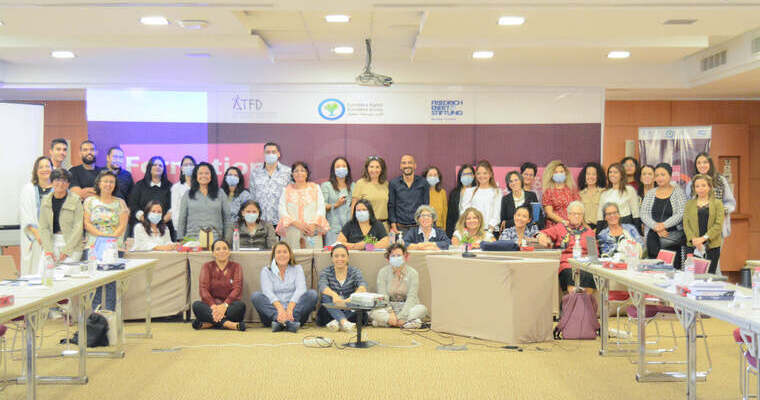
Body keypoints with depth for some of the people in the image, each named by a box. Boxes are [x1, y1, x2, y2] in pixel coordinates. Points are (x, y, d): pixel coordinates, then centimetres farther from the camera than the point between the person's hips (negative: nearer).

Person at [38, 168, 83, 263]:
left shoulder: (76, 200, -4)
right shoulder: (45, 201, 7)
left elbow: (78, 227, -7)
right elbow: (43, 227, 3)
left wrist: (66, 250, -12)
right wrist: (49, 250, -9)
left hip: (72, 244, -3)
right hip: (51, 243, 3)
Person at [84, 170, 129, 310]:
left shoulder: (120, 203, 12)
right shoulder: (90, 201, 11)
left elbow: (123, 225, 4)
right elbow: (87, 224, 3)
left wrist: (111, 237, -12)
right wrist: (102, 235, -11)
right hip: (94, 246, 0)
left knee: (111, 282, -8)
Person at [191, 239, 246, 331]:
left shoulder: (236, 267, 9)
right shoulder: (207, 267, 10)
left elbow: (237, 289, -5)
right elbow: (203, 289, -4)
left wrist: (225, 305, -24)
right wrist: (213, 305, -23)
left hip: (229, 306, -1)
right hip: (210, 307, 1)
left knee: (241, 305, -33)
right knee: (196, 305, -30)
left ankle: (208, 324, -34)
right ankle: (229, 324, -39)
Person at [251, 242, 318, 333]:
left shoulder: (297, 268, 13)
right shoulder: (266, 271, 11)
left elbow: (300, 289, -5)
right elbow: (268, 292, -7)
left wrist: (290, 308, -25)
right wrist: (280, 308, -28)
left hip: (294, 308, 1)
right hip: (274, 310, 0)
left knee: (312, 294, -22)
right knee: (255, 296, -24)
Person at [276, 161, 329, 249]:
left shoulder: (315, 188, 13)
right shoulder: (287, 190, 12)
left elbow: (321, 209, 5)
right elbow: (282, 211, 2)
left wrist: (313, 224, -11)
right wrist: (297, 224, -12)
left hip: (312, 232, 0)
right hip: (292, 232, 0)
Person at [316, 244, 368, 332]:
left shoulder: (355, 271, 3)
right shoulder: (325, 272, 2)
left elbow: (363, 286, -17)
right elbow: (322, 286, -20)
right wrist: (334, 295, -42)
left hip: (351, 312, 0)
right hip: (331, 312, 0)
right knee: (326, 296, -29)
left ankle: (337, 322, -30)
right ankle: (344, 321, -43)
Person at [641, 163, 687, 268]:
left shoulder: (678, 192, 3)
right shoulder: (650, 194, 13)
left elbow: (680, 214, -7)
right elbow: (643, 214, 4)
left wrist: (664, 225, -18)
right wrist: (655, 226, -13)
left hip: (674, 237, -3)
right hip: (653, 238, 3)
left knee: (674, 267, -13)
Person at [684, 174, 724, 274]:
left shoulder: (717, 203, 7)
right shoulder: (689, 204, 13)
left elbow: (718, 225, -3)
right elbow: (686, 224, 4)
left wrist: (704, 238, -15)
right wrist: (693, 239, -14)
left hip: (712, 245, -1)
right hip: (693, 246, 1)